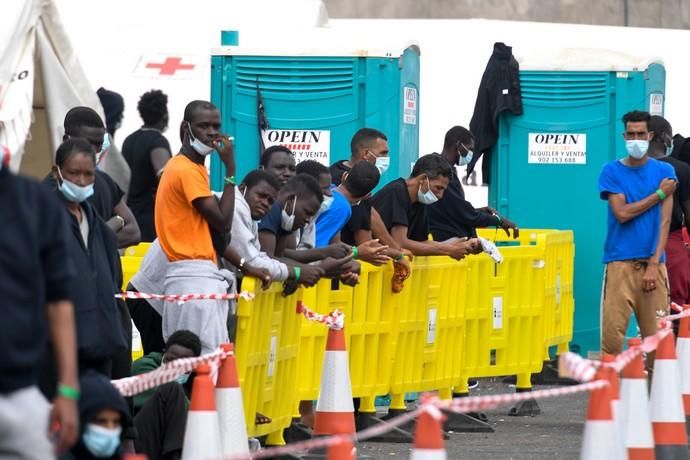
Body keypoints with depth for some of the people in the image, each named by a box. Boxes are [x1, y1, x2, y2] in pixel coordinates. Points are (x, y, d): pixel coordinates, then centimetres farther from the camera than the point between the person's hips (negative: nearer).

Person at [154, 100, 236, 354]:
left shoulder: (193, 168, 20)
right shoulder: (187, 170, -10)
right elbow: (223, 221, -13)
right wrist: (230, 170, -8)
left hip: (196, 277, 10)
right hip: (195, 277, -10)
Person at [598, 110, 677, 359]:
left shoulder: (664, 171, 9)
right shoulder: (612, 171, 7)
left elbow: (665, 220, 2)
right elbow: (622, 213, -5)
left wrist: (654, 264, -8)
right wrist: (659, 194, -1)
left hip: (652, 262, 1)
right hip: (620, 262, -1)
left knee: (656, 334, -3)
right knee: (612, 331, -8)